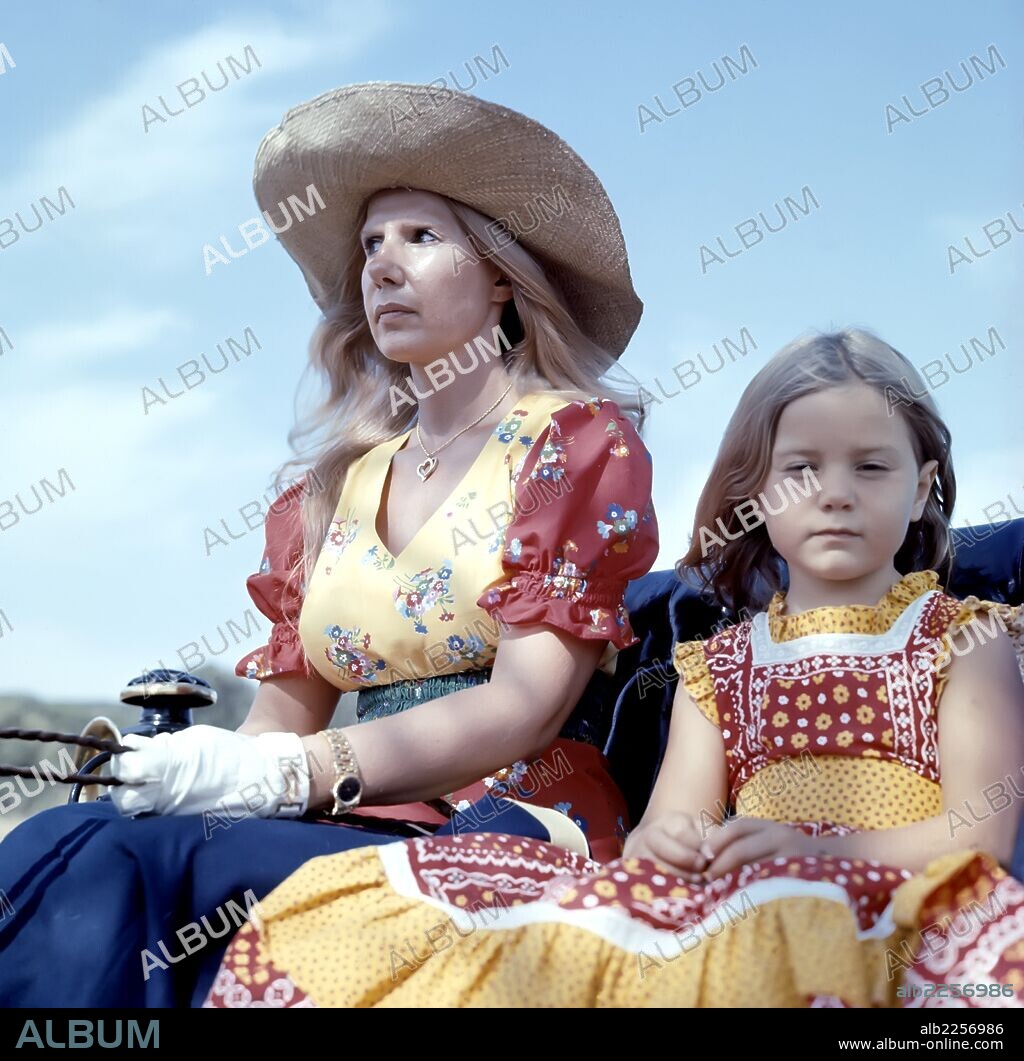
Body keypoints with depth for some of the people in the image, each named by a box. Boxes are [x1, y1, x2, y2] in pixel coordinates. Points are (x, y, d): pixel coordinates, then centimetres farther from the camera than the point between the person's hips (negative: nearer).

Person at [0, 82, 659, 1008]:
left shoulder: (579, 442, 3)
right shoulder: (338, 481, 20)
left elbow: (527, 705, -10)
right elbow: (290, 701, 13)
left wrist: (294, 772, -23)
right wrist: (198, 768, -12)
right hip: (354, 827, 5)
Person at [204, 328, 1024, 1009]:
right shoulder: (720, 664, 25)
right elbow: (676, 824, 13)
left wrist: (810, 847, -18)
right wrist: (660, 842, -14)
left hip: (874, 903, -4)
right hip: (728, 898, 5)